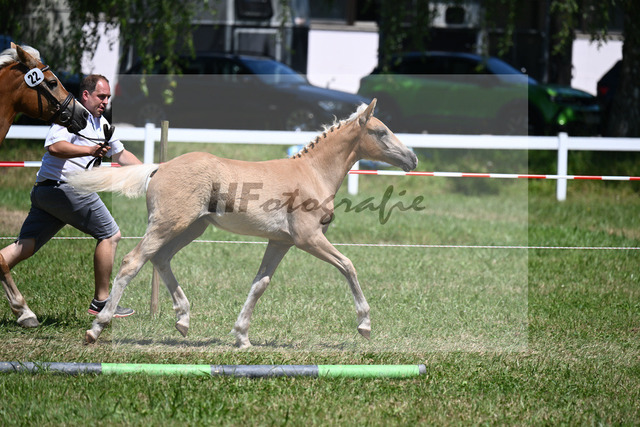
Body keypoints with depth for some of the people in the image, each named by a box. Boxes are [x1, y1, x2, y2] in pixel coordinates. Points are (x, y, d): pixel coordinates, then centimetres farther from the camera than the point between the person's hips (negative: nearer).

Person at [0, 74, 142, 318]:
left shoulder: (101, 124, 24)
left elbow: (121, 155, 34)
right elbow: (54, 146, -23)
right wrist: (90, 150, -32)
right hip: (65, 187, -10)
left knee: (24, 247, 1)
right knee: (110, 235, -1)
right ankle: (100, 302, 2)